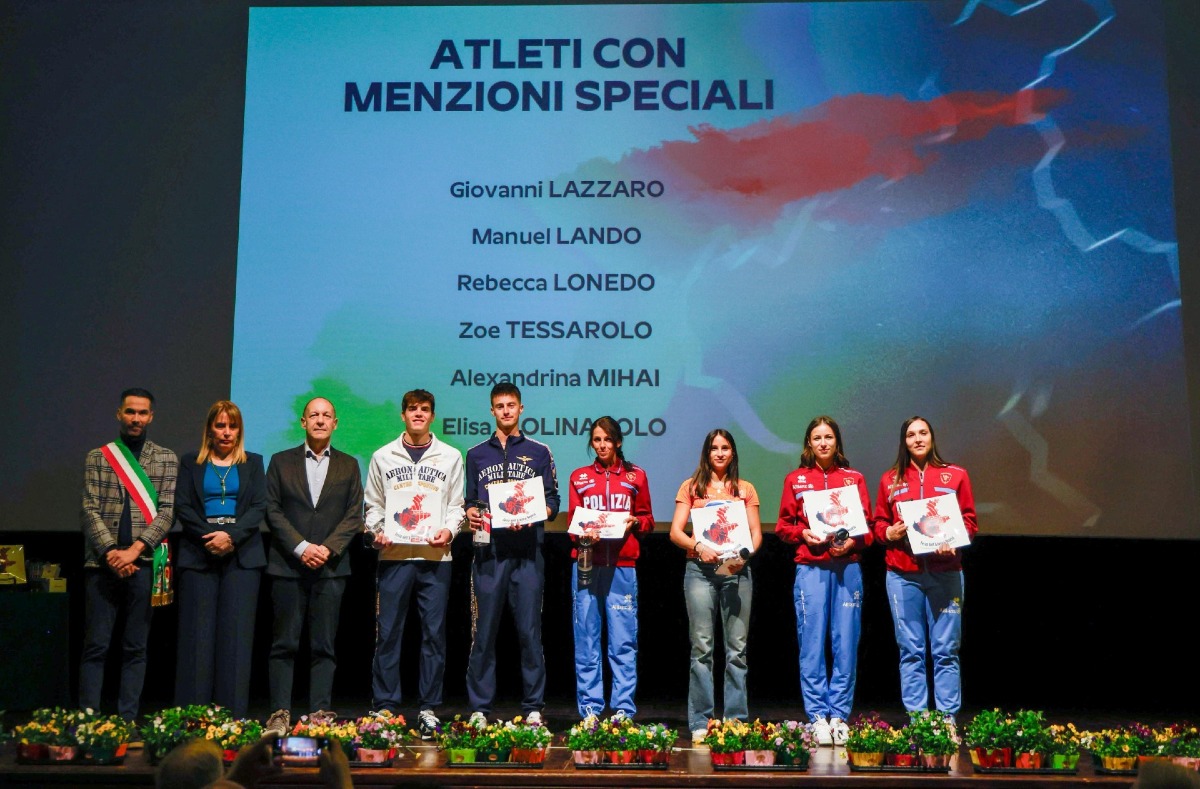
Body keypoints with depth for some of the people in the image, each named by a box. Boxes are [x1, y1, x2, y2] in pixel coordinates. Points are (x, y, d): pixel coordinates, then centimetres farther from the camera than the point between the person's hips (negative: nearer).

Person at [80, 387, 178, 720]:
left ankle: (128, 719, 8)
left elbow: (167, 511, 1)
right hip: (103, 563, 0)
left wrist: (135, 550, -11)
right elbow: (90, 510, 3)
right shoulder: (98, 457, 11)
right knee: (96, 645, 0)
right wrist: (110, 552, -10)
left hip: (144, 563, 0)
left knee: (136, 647, 3)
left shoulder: (166, 459, 9)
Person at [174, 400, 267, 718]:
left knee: (236, 634, -3)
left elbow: (260, 507, 3)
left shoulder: (253, 463, 14)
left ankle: (233, 716, -1)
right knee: (198, 634, -3)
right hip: (198, 555, 0)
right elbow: (182, 506, 3)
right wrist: (211, 537, -11)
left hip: (241, 555, 0)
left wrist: (231, 536, -13)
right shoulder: (191, 463, 13)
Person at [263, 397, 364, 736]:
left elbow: (354, 514, 4)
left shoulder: (348, 465, 11)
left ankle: (321, 713, 6)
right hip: (288, 566, 0)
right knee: (284, 644, 1)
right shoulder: (281, 462, 9)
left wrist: (327, 548, -10)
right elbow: (272, 510, 2)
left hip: (331, 566, 1)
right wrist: (301, 547, -10)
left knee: (324, 645, 2)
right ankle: (279, 713, 6)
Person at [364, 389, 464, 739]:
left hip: (435, 556, 0)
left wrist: (449, 529, -8)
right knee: (388, 633, 0)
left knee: (434, 633, 1)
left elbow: (456, 504, 10)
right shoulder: (383, 457, 11)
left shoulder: (450, 457, 10)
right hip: (393, 554, 0)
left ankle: (429, 709, 8)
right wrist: (376, 531, -4)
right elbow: (373, 504, 13)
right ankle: (385, 707, 8)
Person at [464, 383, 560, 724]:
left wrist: (532, 516, -11)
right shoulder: (476, 454, 16)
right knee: (483, 631, 1)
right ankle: (479, 708, 8)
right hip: (488, 549, 1)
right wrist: (471, 514, -5)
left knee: (530, 630, -1)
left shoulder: (539, 452, 12)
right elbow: (469, 501, 17)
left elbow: (552, 501, 9)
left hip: (526, 551, -1)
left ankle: (533, 707, 6)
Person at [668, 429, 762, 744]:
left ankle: (737, 721, 8)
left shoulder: (745, 489, 15)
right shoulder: (691, 487, 11)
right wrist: (698, 547, -15)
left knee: (737, 648, 1)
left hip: (736, 571, 1)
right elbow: (675, 531, 4)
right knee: (702, 647, -3)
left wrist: (745, 554, -10)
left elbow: (756, 533, 10)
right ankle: (700, 724, 2)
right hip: (700, 570, -1)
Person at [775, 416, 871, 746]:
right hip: (810, 568, -1)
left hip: (848, 568, 1)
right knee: (812, 644, -2)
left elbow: (869, 526, 8)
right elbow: (783, 525, 10)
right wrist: (803, 534, -9)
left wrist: (852, 542, -10)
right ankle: (818, 717, 5)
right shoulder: (795, 479, 10)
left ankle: (839, 715, 9)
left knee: (845, 643, 0)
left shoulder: (854, 478, 10)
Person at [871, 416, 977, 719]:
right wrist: (889, 532, -9)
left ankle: (948, 718, 7)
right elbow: (878, 523, 12)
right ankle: (915, 718, 10)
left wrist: (953, 541, -11)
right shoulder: (890, 480, 11)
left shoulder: (956, 475, 8)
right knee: (911, 651, 4)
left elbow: (970, 521, 7)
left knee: (945, 650, 0)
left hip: (945, 573, -1)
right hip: (903, 575, 1)